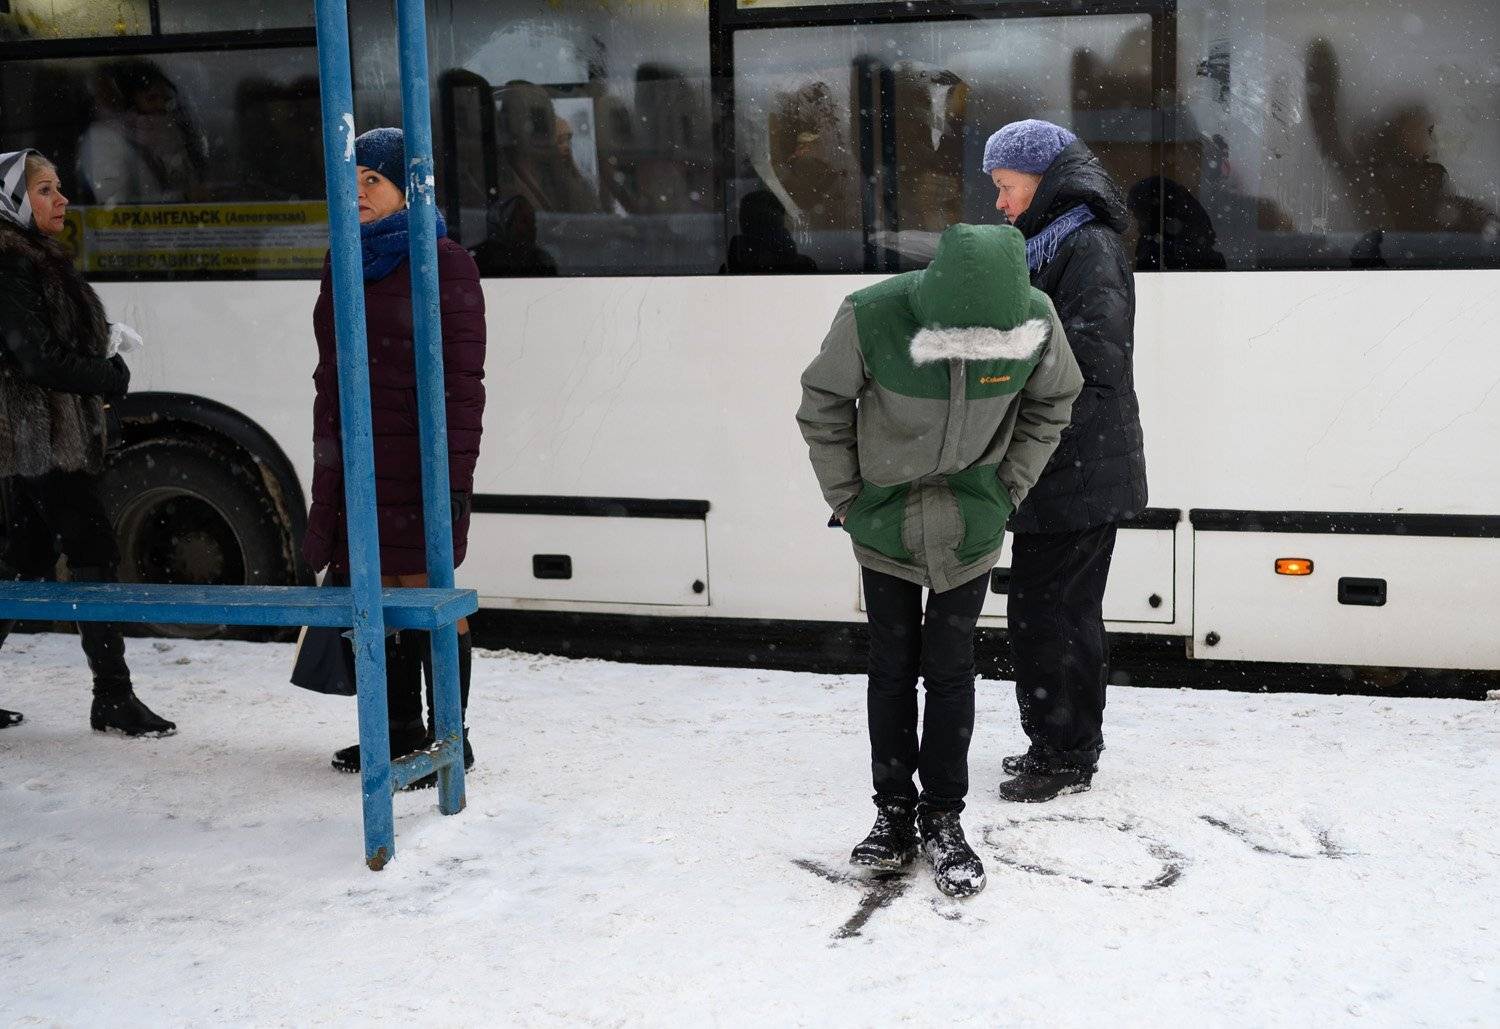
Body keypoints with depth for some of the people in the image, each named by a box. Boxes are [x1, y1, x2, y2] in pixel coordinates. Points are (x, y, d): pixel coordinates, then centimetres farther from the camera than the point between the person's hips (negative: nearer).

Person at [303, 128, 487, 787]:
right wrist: (327, 463, 18)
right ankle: (401, 728, 26)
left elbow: (461, 379, -10)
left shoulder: (442, 262, -6)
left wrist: (454, 474, -16)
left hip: (415, 460, -7)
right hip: (354, 462, 7)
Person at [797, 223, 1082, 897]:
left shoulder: (1036, 322, -21)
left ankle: (943, 816, 16)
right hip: (886, 517, 0)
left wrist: (1008, 488, 1)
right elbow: (822, 404, -7)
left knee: (951, 665, 3)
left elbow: (1052, 400, 3)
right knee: (892, 664, 7)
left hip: (970, 520, 1)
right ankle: (893, 809, 21)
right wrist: (846, 498, -4)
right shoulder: (872, 317, -26)